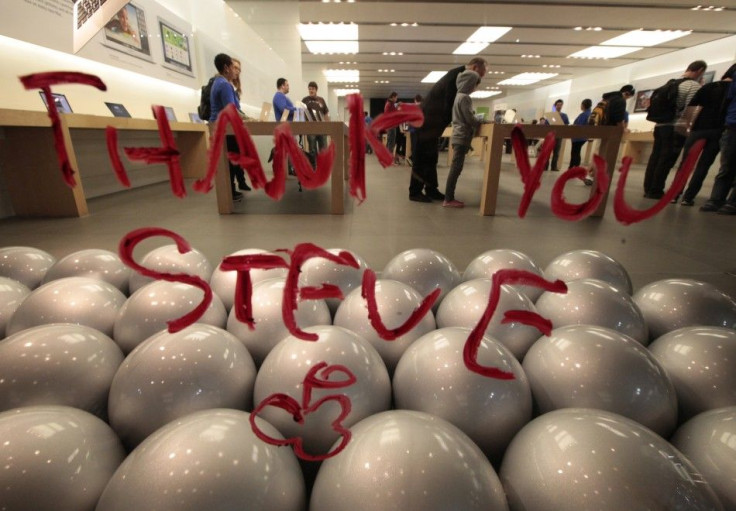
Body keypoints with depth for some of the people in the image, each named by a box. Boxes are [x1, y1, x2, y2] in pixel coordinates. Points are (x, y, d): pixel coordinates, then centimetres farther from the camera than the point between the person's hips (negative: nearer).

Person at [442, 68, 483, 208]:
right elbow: (470, 119, -14)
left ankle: (449, 198, 10)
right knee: (456, 168, -10)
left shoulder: (458, 96, 17)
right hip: (462, 138, -9)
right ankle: (448, 200, -9)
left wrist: (478, 119, 17)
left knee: (455, 168, 8)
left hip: (458, 136, 9)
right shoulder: (465, 98, -12)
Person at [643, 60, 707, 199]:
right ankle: (656, 191, -5)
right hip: (675, 128, -7)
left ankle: (648, 189, 6)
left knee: (655, 158, 5)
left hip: (660, 125, 7)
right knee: (667, 160, -5)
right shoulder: (695, 86, -6)